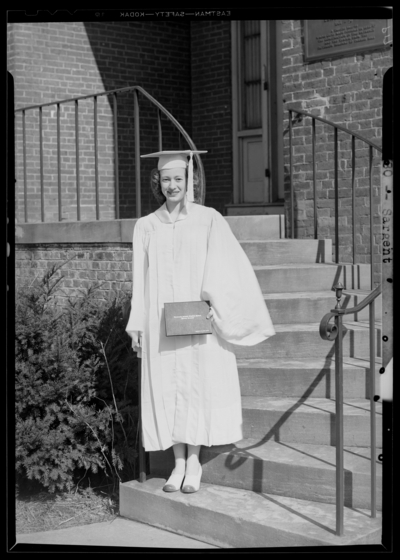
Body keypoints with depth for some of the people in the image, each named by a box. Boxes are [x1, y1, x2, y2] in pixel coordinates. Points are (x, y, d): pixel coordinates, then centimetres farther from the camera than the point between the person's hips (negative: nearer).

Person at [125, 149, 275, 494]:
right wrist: (137, 325, 7)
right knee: (167, 387, 3)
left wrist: (211, 301, -19)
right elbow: (140, 280, 11)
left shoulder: (209, 220, 1)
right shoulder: (146, 227, 10)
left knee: (196, 384, 0)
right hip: (160, 322, 3)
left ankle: (194, 461, 9)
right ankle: (179, 462, 11)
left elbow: (224, 267, -5)